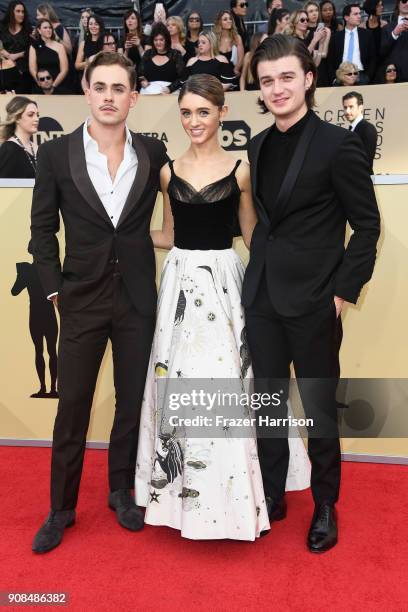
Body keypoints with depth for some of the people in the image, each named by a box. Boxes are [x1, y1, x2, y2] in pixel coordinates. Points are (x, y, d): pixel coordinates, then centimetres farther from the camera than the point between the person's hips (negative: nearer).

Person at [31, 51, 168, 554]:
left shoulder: (154, 153, 1)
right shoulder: (57, 153, -2)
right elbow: (42, 229, 2)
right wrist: (54, 290, -3)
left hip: (138, 299, 1)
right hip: (82, 299, -1)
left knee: (132, 402, 12)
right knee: (72, 407, 7)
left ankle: (122, 490, 33)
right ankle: (61, 507, 25)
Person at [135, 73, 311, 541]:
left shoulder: (239, 170, 0)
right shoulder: (169, 172, 8)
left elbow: (253, 236, 4)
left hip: (223, 282, -3)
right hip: (180, 283, 3)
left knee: (224, 381, -1)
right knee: (177, 381, 7)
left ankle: (230, 491, 20)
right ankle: (181, 486, 27)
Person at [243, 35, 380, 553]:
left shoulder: (337, 144, -8)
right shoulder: (257, 147, 9)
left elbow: (367, 224, -6)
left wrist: (346, 291, -11)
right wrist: (260, 273, 6)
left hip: (313, 301, -5)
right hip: (262, 297, 6)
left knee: (320, 411, 9)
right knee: (267, 405, 14)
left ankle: (325, 507, 30)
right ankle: (272, 498, 33)